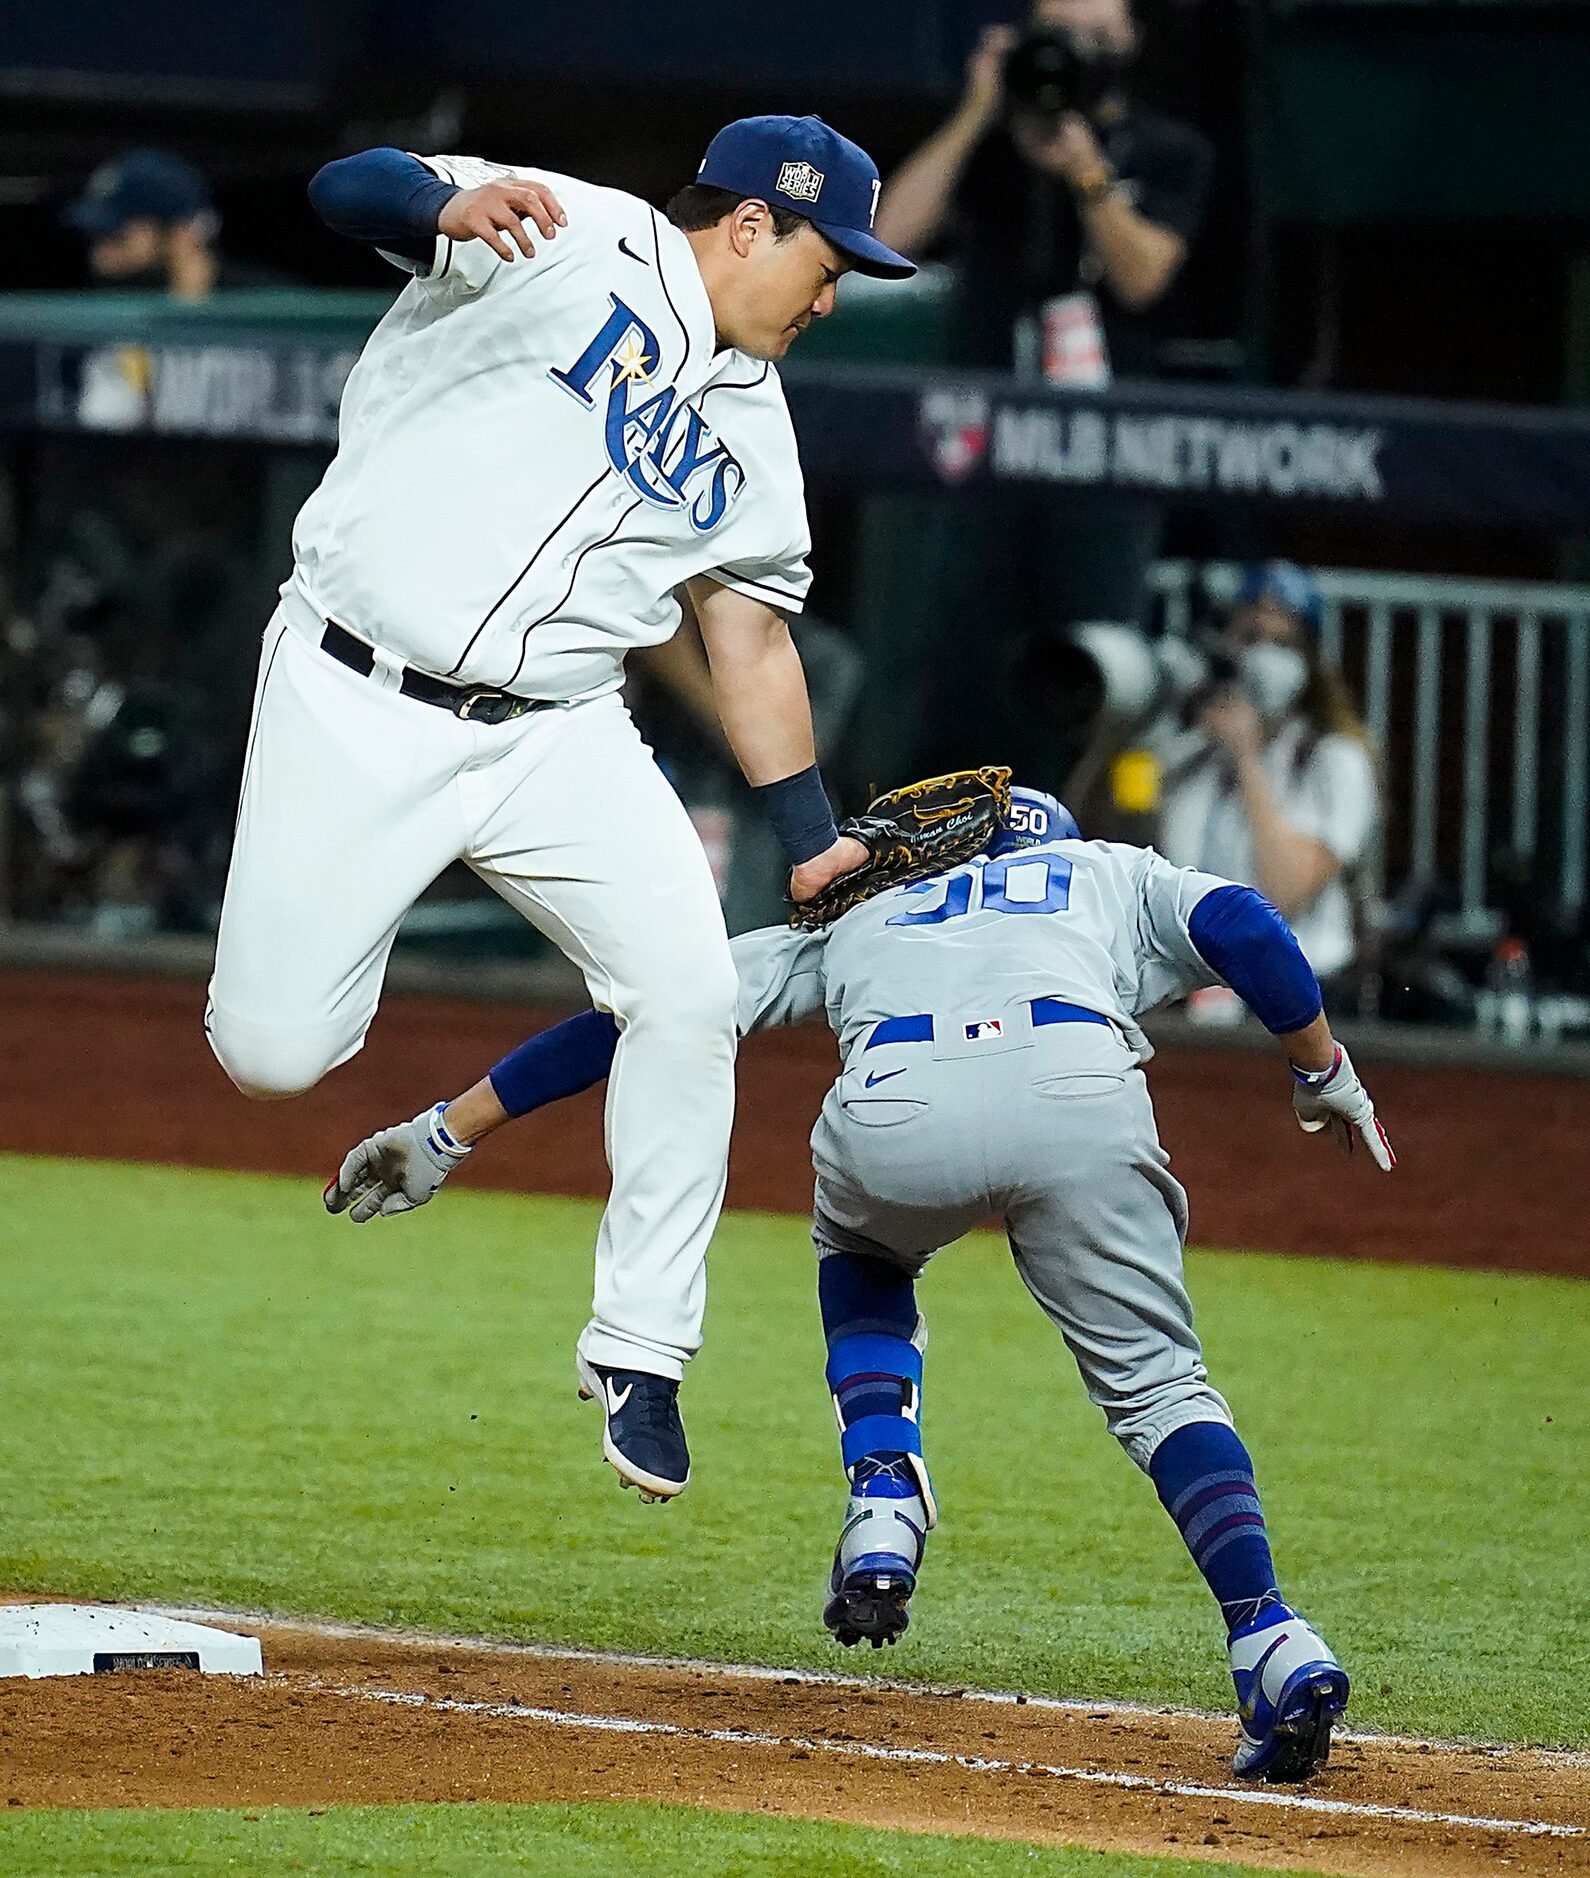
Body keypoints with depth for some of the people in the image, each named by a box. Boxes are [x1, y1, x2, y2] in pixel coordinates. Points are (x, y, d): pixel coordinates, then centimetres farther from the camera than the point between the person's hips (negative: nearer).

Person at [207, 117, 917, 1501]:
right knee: (271, 1053, -12)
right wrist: (449, 206, -40)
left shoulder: (749, 427, 14)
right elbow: (349, 188, -18)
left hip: (557, 739, 5)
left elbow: (753, 639, 18)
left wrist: (814, 842, 11)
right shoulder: (574, 243, -5)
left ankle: (640, 1349, -2)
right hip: (357, 708, -5)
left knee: (690, 995, -14)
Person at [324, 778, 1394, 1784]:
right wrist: (1326, 1078, 30)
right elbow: (1243, 928, 18)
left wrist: (446, 1134, 39)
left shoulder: (852, 914, 41)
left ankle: (884, 1511, 12)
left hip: (895, 1110, 1)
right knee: (1159, 1384, 12)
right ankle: (1272, 1640, -10)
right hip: (1079, 1089, -1)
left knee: (864, 1270, 35)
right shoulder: (1116, 875, 40)